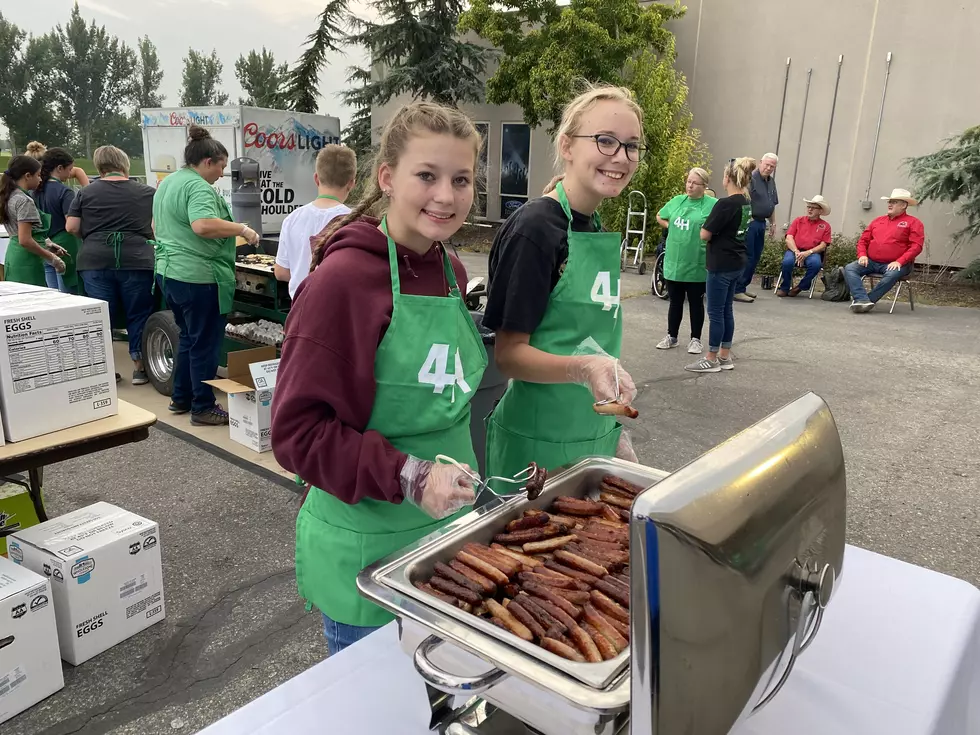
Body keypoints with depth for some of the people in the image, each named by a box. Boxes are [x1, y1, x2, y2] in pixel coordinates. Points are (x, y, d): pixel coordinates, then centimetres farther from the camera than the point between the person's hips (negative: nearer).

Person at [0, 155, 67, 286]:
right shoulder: (25, 201, -15)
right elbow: (25, 240, -21)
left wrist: (46, 244, 14)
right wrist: (52, 258, -13)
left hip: (13, 256, 10)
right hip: (27, 263, -10)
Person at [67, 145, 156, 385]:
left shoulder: (85, 192, 7)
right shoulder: (147, 192, 6)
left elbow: (72, 227, 6)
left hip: (95, 260, 1)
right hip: (137, 259, -1)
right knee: (139, 314, 7)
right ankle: (140, 367, 11)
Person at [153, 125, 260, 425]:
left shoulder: (168, 182, 16)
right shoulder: (199, 187, -16)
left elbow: (157, 225, 26)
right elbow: (203, 225, -32)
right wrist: (242, 229, -23)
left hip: (168, 271, 10)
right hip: (197, 277, -10)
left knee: (188, 337, 21)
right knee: (205, 343, 0)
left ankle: (180, 398, 29)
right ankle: (203, 408, 8)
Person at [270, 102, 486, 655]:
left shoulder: (452, 271, 3)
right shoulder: (344, 277, -20)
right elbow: (297, 429, -18)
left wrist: (459, 478, 10)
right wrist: (409, 478, -25)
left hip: (447, 528, 7)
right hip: (367, 546, -6)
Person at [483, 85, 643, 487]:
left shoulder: (598, 230, 8)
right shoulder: (535, 229, -17)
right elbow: (509, 354, -16)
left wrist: (614, 432, 14)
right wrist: (583, 368, -34)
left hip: (592, 436, 8)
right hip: (538, 444, -8)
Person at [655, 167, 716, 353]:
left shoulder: (713, 204, -8)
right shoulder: (677, 201, 8)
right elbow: (660, 217, 21)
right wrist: (671, 226, 7)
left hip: (697, 266, -4)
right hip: (674, 262, 4)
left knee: (696, 303, 8)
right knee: (675, 302, 15)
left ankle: (695, 340, 20)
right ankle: (671, 336, 26)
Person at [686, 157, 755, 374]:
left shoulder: (725, 204, -19)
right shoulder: (746, 203, 8)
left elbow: (704, 235, -14)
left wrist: (708, 225, 4)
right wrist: (718, 229, 11)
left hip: (722, 264, -9)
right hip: (738, 263, 9)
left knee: (715, 312, 0)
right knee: (726, 310, 15)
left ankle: (711, 360, 8)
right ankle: (725, 357, 22)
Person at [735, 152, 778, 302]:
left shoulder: (771, 182, 17)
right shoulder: (751, 178, -11)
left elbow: (772, 205, 25)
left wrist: (773, 223, 23)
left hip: (761, 223, 9)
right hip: (749, 222, -9)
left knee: (755, 258, 10)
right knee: (747, 257, -9)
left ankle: (743, 287, 18)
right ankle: (737, 290, -5)